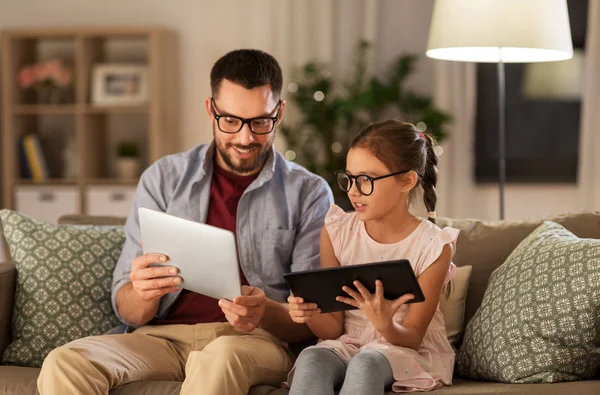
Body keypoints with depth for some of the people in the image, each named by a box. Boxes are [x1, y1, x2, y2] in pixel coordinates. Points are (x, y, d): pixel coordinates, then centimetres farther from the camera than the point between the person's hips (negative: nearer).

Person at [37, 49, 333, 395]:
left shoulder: (310, 194, 6)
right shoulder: (163, 178, 10)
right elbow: (128, 311, 6)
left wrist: (266, 314, -22)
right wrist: (142, 294, -20)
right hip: (162, 335, 3)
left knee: (222, 356, -40)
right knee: (63, 364, -27)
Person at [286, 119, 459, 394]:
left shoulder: (432, 246, -11)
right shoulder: (336, 232, -1)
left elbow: (412, 337, -9)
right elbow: (333, 328, 1)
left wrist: (384, 325, -32)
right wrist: (312, 315, -23)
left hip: (413, 353, -2)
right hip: (350, 344, 3)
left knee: (364, 364, -36)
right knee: (310, 359, -32)